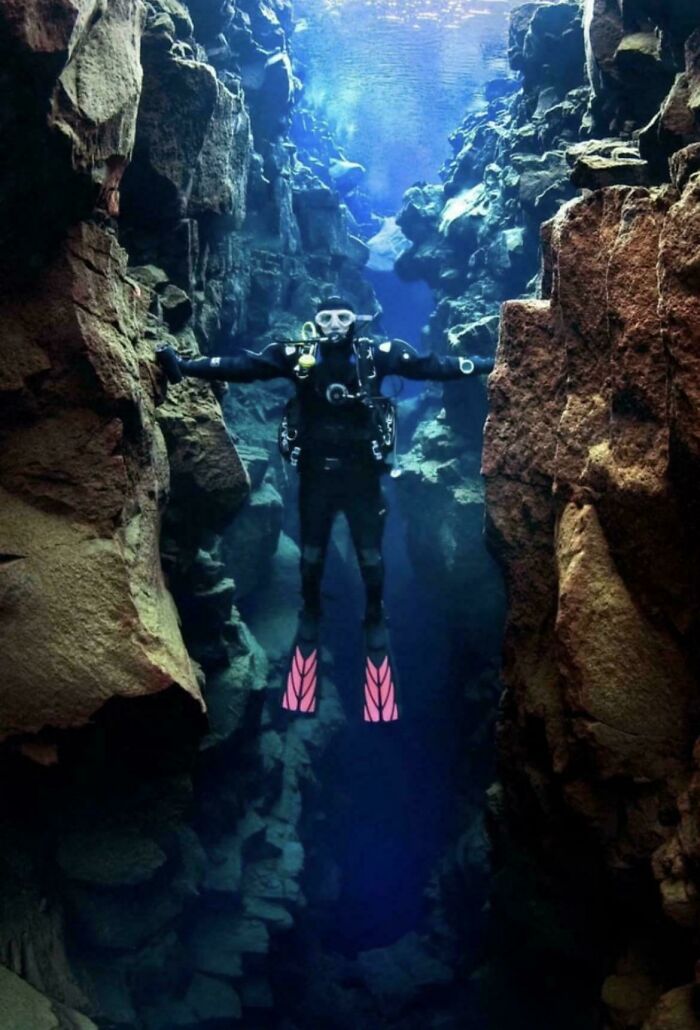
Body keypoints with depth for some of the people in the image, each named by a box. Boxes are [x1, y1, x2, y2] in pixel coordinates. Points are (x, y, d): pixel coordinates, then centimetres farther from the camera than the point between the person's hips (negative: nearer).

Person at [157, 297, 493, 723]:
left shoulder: (376, 354, -3)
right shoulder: (298, 355, -3)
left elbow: (431, 365, -3)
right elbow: (242, 365, -8)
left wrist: (489, 365, -8)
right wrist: (183, 365, -15)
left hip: (362, 472, -1)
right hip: (315, 472, 1)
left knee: (371, 555, 6)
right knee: (311, 554, 13)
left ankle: (376, 621, 27)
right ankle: (311, 616, 35)